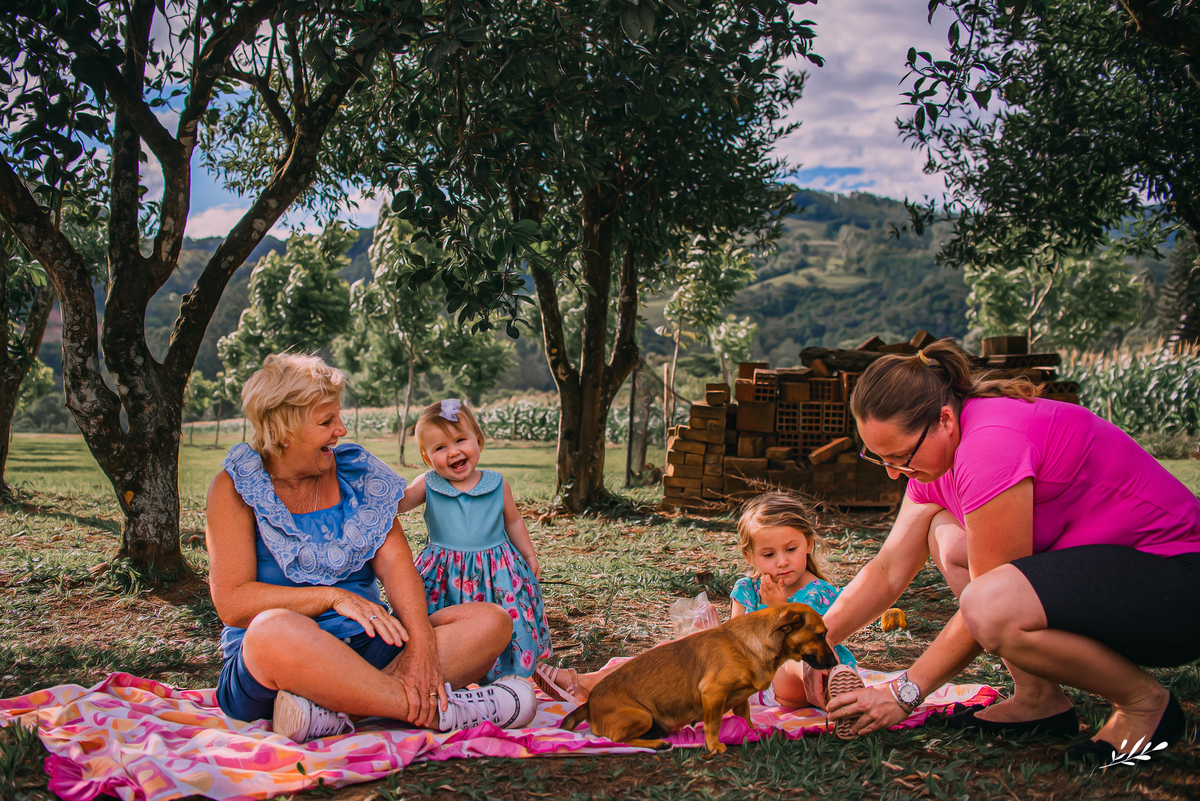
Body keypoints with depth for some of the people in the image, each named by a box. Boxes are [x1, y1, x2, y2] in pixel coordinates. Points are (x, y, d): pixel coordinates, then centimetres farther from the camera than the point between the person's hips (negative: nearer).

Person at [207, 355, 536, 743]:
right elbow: (232, 602, -11)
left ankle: (333, 710, -32)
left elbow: (394, 559, -2)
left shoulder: (355, 470, 9)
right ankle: (436, 710, -29)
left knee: (491, 621, -14)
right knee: (274, 628, -40)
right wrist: (333, 597, -20)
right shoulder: (236, 487, -2)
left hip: (367, 646, 5)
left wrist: (421, 643, -19)